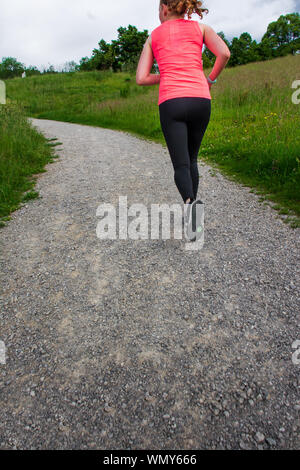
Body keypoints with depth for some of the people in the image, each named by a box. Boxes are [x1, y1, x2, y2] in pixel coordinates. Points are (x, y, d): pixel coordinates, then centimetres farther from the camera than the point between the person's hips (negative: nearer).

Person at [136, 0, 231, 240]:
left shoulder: (153, 37, 18)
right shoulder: (200, 27, 17)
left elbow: (141, 79, 11)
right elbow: (224, 53, 1)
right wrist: (210, 79, 16)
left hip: (170, 102, -1)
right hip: (200, 100, 2)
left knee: (181, 164, -5)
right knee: (192, 159, 18)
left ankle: (190, 201, -33)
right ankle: (193, 199, 19)